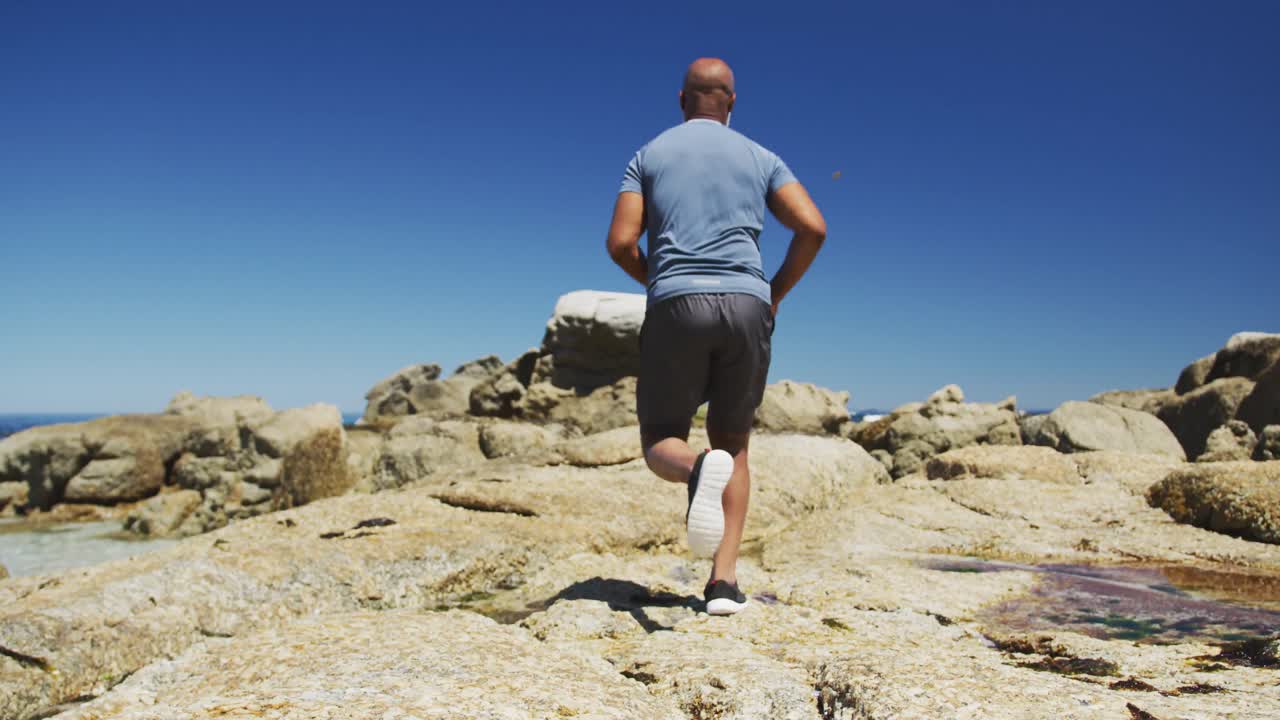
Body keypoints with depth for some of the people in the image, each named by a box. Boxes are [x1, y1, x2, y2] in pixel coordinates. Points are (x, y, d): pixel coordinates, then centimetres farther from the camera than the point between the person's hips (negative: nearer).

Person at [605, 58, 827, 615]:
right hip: (746, 306, 2)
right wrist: (776, 292, 15)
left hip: (676, 307, -1)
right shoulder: (760, 157, 16)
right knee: (733, 445, 15)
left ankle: (700, 471, -30)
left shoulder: (648, 156, 14)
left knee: (661, 446, 9)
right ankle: (723, 580, 1)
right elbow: (813, 227, 2)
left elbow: (620, 242, 3)